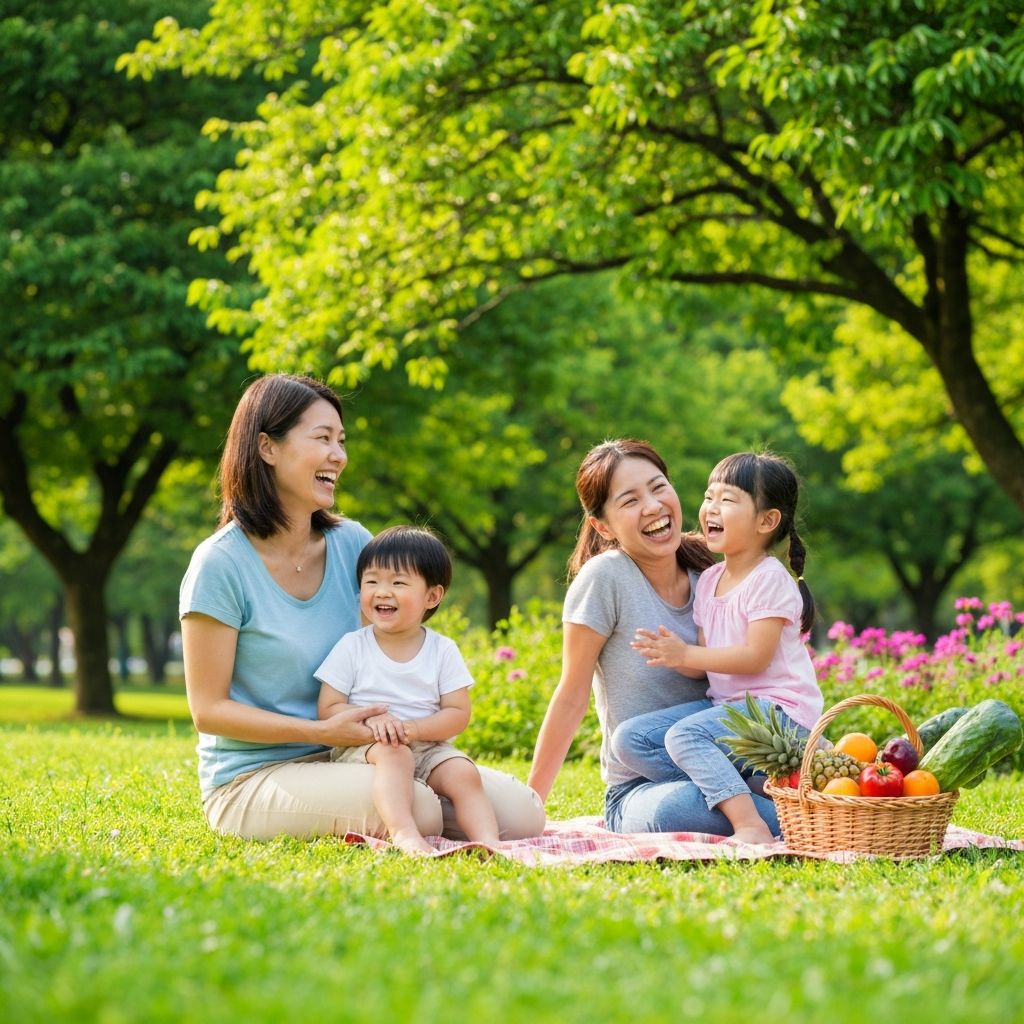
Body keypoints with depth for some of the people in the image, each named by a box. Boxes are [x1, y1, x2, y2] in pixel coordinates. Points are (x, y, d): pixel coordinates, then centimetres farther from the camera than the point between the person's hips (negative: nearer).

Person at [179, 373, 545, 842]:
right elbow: (208, 709, -10)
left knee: (521, 813, -11)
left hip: (352, 758, 6)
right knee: (419, 811, -32)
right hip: (253, 780, -6)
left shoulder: (353, 544, 5)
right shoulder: (220, 564, -11)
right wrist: (322, 732, -21)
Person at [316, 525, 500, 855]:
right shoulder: (351, 647, 2)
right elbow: (328, 709, -3)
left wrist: (411, 728, -18)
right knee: (394, 754, -35)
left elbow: (458, 714, -1)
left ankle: (488, 840, -35)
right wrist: (371, 720, -22)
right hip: (362, 748, -3)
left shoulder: (443, 650, 4)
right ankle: (403, 834, -54)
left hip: (428, 748, 3)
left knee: (464, 773, -24)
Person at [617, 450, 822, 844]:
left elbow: (755, 657, -19)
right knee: (629, 739, -6)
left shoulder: (769, 579, -11)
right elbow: (704, 662, 8)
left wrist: (685, 655, -18)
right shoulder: (709, 581, 13)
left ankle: (750, 824, -33)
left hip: (777, 708, -9)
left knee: (685, 735, -31)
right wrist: (673, 654, -14)